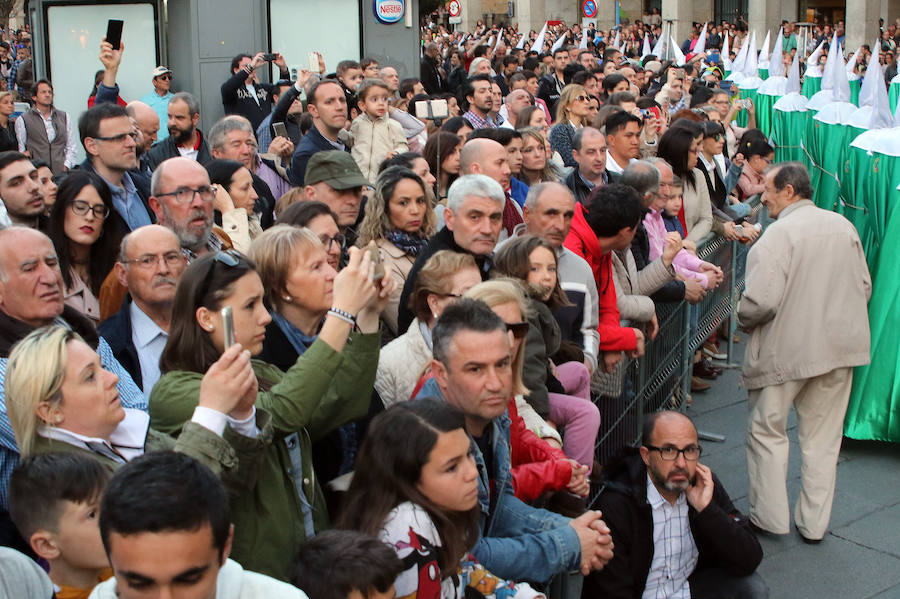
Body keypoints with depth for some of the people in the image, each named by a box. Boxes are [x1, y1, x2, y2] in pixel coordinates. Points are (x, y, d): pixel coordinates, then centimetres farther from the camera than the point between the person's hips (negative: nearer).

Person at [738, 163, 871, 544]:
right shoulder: (843, 226, 4)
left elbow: (761, 301, -22)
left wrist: (743, 319, -2)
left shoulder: (779, 233, -16)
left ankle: (770, 517, 17)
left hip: (786, 349, -6)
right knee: (823, 437, 14)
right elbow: (865, 288, 11)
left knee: (768, 431, 12)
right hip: (841, 346, 6)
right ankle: (814, 524, 22)